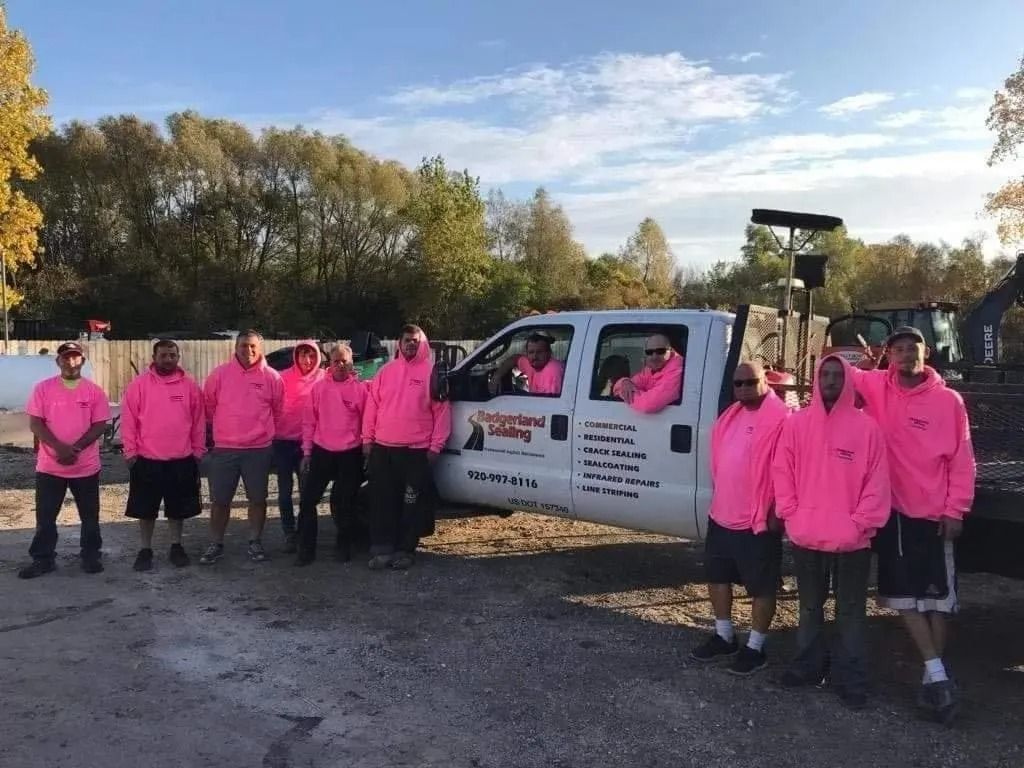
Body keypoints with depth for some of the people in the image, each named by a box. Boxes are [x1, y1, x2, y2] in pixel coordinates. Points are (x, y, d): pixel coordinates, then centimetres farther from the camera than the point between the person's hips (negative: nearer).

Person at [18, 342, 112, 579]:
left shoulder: (94, 391, 0)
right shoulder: (43, 388, 0)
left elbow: (100, 425, -4)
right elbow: (35, 423, -5)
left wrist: (75, 448, -17)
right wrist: (60, 447, -19)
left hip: (86, 467, 0)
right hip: (49, 466, 0)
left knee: (90, 516, 9)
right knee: (45, 517, 7)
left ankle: (91, 556, 22)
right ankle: (42, 559, 19)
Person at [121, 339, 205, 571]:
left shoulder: (190, 385, 1)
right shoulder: (139, 384, -3)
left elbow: (199, 421, 5)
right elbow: (128, 420, -2)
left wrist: (198, 452, 4)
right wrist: (130, 452, -5)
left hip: (182, 460, 1)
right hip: (147, 460, -1)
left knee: (178, 508, 12)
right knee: (146, 509, 9)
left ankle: (176, 546, 27)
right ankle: (146, 549, 22)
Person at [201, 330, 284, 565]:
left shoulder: (271, 377, -3)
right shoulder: (220, 374, -2)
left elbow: (278, 410, 9)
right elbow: (208, 406, 8)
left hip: (259, 449, 0)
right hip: (224, 449, 0)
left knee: (257, 498, 9)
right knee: (219, 500, 8)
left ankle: (255, 542, 24)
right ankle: (216, 545, 21)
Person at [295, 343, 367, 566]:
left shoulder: (360, 388, -4)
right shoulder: (319, 387, 2)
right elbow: (309, 421, 5)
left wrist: (366, 449, -1)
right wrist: (307, 451, 3)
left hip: (350, 454, -2)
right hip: (321, 451, 2)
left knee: (345, 503, 10)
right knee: (308, 500, 1)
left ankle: (343, 545, 26)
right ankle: (306, 548, 12)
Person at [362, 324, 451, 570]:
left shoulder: (432, 372, 0)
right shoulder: (386, 371, 10)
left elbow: (442, 411, -3)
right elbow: (372, 406, 11)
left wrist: (436, 446, -8)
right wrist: (367, 439, 5)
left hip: (417, 451, -3)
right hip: (382, 448, 3)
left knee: (411, 503, 3)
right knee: (383, 502, 6)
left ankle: (405, 550, 12)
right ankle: (381, 549, 13)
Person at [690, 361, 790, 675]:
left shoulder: (780, 418, -15)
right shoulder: (729, 416, 11)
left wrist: (776, 512, -16)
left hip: (758, 521, -8)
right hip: (721, 514, 8)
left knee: (761, 585, 5)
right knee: (717, 575, 18)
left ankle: (755, 647, 19)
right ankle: (724, 636, 34)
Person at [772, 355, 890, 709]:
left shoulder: (867, 427, -4)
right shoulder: (796, 423, 2)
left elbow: (877, 483, -4)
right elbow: (782, 473, 2)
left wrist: (859, 525, -11)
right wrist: (792, 517, -5)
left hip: (851, 541, -2)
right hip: (806, 538, 2)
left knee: (850, 612, 8)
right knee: (810, 607, 18)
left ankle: (850, 678, 19)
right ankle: (809, 664, 32)